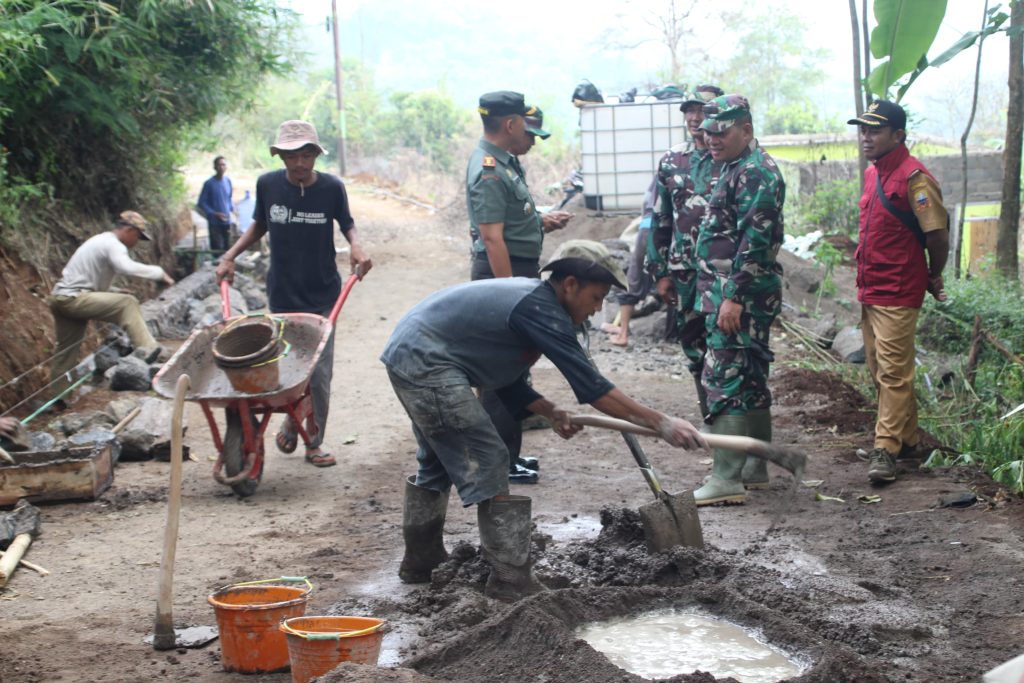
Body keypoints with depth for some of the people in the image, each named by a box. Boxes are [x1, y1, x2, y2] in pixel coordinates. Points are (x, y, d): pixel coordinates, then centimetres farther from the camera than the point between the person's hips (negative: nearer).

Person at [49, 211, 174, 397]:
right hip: (74, 298, -11)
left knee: (67, 351, 16)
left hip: (61, 297, 11)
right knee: (127, 303, -18)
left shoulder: (102, 241, 22)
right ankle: (147, 348, -26)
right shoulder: (113, 245, -11)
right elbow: (127, 267, -31)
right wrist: (159, 273, -24)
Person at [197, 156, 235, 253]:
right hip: (215, 223, -5)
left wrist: (232, 208, 1)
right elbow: (201, 203, -7)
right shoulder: (209, 183, -10)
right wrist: (214, 214, -17)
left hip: (227, 222, 5)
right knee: (217, 249, -8)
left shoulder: (228, 181, 5)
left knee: (227, 248, 9)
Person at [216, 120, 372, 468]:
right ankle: (291, 424, 31)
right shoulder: (268, 184, -4)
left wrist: (356, 246, -13)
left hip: (323, 294, -1)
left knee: (319, 372, 0)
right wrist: (231, 255, 4)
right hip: (283, 294, 1)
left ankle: (314, 441, 16)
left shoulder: (331, 187, -7)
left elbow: (347, 224, 8)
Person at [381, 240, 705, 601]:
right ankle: (511, 580, -3)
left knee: (438, 463, 24)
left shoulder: (528, 297, 13)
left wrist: (550, 412, 5)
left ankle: (420, 562, 37)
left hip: (405, 354, 11)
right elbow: (590, 384, -23)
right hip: (427, 364, -11)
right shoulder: (541, 310, -17)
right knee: (487, 465, -6)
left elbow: (507, 380, 17)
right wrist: (660, 422, -22)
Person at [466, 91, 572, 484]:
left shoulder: (503, 162, 14)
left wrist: (542, 222, 10)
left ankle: (508, 453, 27)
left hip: (518, 272, 11)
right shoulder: (489, 171, -18)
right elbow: (492, 238, -23)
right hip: (503, 273, -11)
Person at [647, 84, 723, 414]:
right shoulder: (672, 161, 10)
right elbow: (660, 220, 13)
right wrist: (660, 272, 9)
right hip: (684, 272, 5)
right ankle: (710, 420, 22)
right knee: (695, 349, 11)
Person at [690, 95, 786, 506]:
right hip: (729, 295, 11)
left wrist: (733, 297, -24)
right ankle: (755, 468, 23)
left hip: (740, 298, -11)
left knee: (725, 380, -14)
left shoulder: (755, 172, -13)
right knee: (750, 381, 15)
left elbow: (754, 240, -21)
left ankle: (728, 478, -15)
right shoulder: (733, 169, 20)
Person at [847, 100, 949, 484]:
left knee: (893, 373, -6)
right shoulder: (872, 173, 12)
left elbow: (937, 233, -17)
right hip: (869, 290, 10)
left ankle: (886, 450, -5)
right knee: (880, 371, 15)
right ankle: (907, 440, 27)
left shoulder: (913, 177, -16)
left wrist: (933, 278, -2)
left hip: (897, 294, -10)